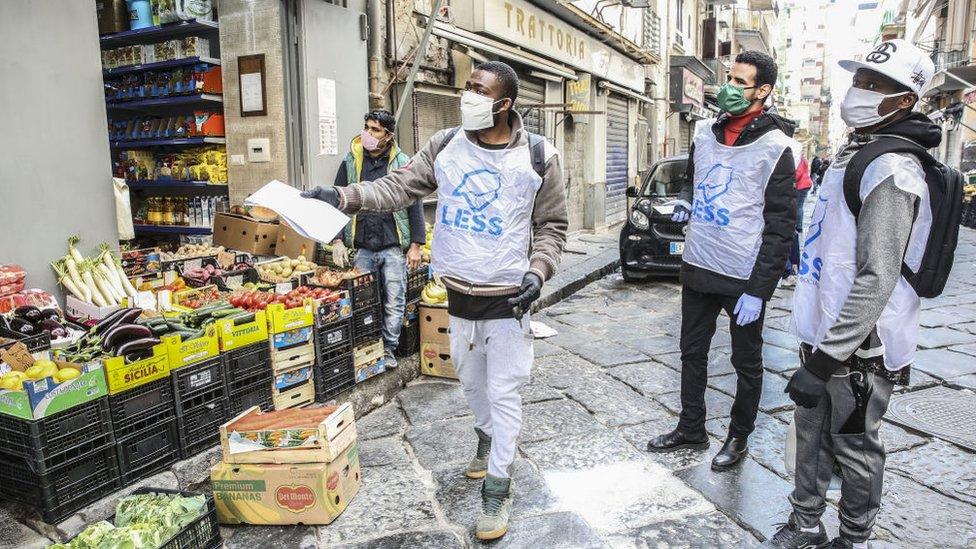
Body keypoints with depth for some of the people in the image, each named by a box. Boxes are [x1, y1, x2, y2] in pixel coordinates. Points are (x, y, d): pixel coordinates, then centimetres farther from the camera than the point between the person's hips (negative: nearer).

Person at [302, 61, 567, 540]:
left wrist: (537, 273, -14)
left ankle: (497, 485, 18)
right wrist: (344, 196, -16)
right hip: (458, 294, 4)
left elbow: (551, 226, -1)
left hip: (508, 298, -3)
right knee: (470, 380, 21)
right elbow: (399, 187, -3)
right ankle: (487, 438, 50)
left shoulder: (538, 157, -8)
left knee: (503, 391, 2)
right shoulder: (445, 146, -1)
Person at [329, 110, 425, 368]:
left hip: (393, 248, -1)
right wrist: (337, 241, 0)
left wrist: (416, 245, -2)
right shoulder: (350, 163, 7)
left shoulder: (401, 163, 2)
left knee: (394, 303, 3)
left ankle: (388, 349, 19)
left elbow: (415, 206, 3)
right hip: (362, 248, 2)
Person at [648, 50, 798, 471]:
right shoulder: (705, 132, 5)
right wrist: (685, 201, -1)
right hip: (698, 267, 6)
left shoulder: (775, 147, -12)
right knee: (692, 352, 16)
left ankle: (739, 437, 30)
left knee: (747, 363, 13)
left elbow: (780, 226, -13)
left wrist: (759, 289, -16)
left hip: (744, 277, -6)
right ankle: (691, 428, 33)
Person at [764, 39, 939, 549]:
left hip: (860, 346, -9)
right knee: (812, 431, 18)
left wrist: (824, 359, -26)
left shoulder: (891, 170, -19)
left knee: (853, 445, 7)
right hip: (825, 334, 9)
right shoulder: (852, 153, 12)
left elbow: (877, 280, -26)